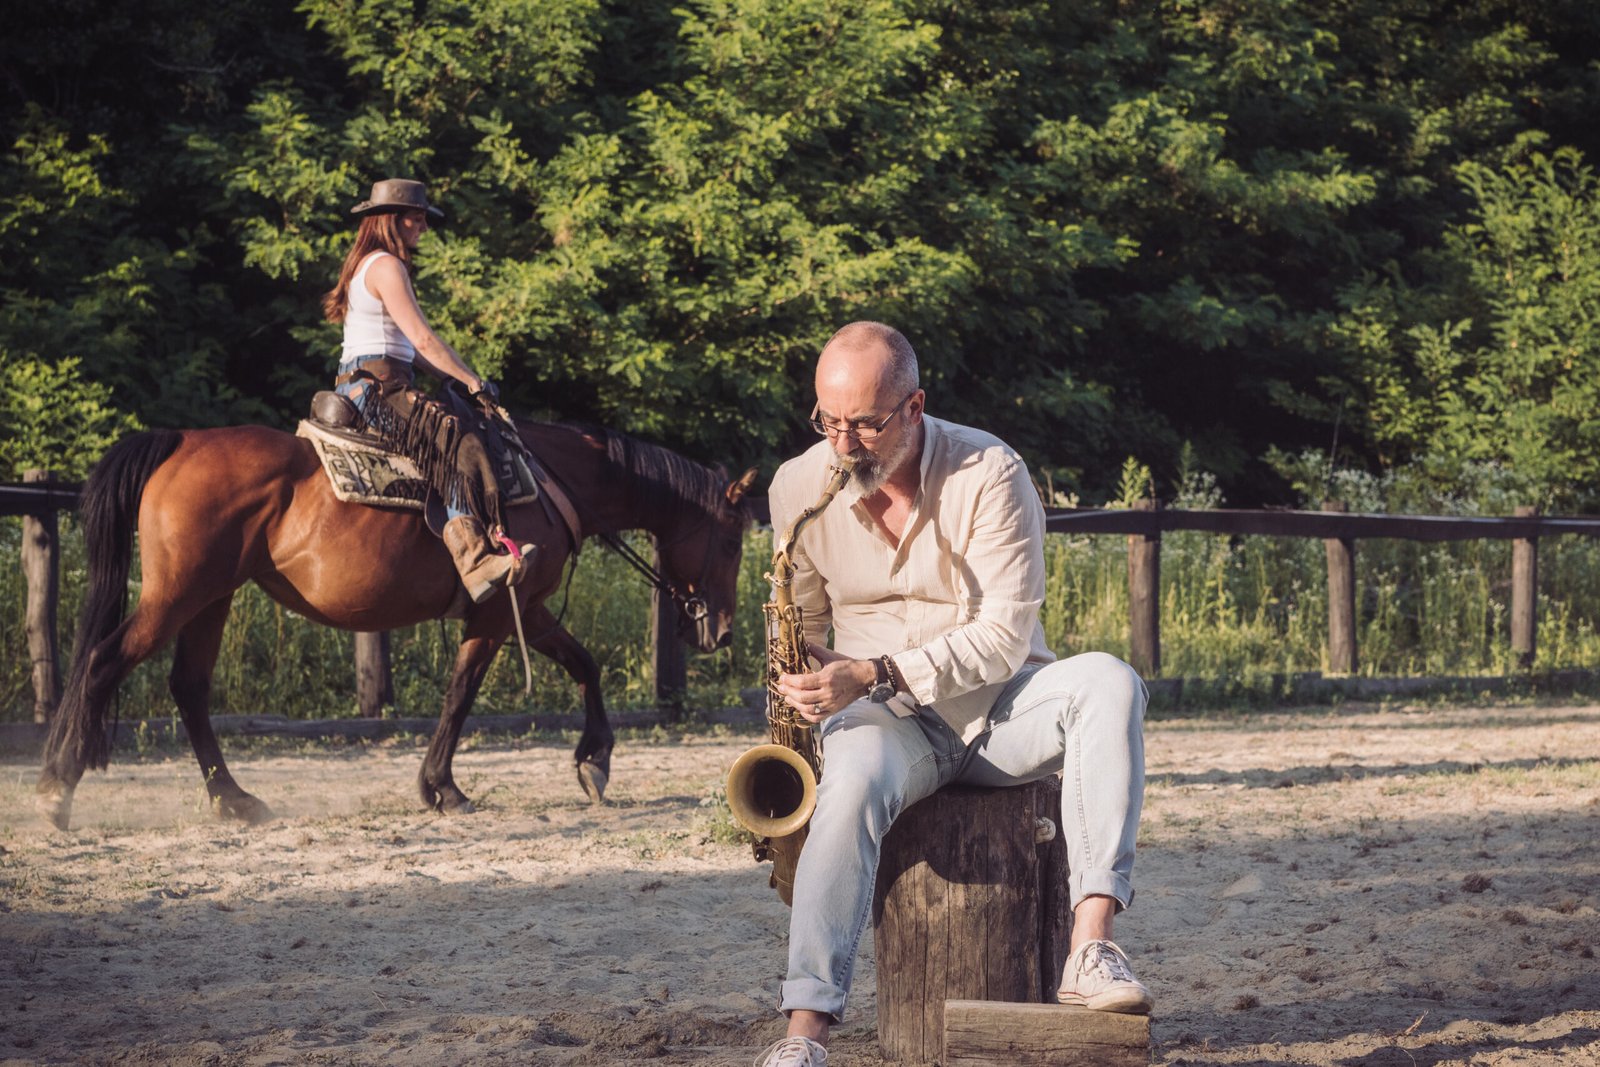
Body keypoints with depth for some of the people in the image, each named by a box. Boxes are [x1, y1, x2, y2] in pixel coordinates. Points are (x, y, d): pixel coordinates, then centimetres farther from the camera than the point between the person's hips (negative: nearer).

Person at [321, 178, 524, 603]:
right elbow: (423, 339, -14)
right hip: (376, 388, -11)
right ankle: (475, 560, -39)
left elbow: (408, 347, 22)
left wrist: (456, 377, 14)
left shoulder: (367, 265, 23)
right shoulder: (387, 267, -9)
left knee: (453, 440, 14)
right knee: (457, 441, -25)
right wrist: (473, 381, -5)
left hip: (357, 388, 11)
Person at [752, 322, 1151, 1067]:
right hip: (886, 721, 1)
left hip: (999, 705, -1)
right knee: (852, 788, -35)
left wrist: (874, 674, -29)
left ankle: (1090, 949, -41)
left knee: (1108, 683, -32)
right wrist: (803, 690, -10)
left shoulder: (988, 473, -14)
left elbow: (1006, 634, -19)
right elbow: (801, 628, 12)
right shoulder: (799, 487, -3)